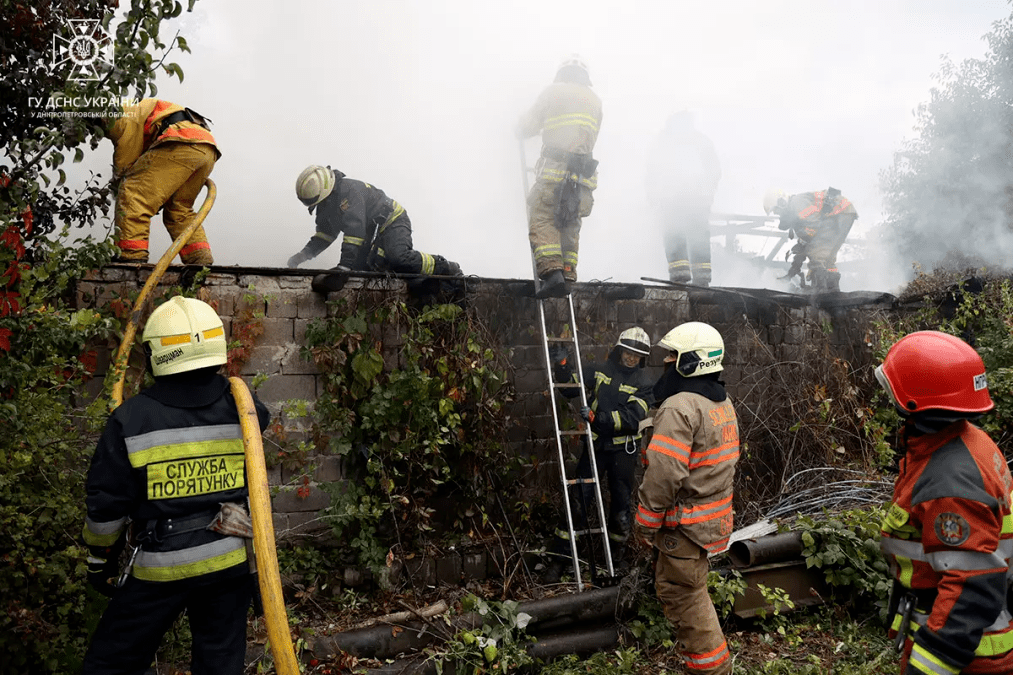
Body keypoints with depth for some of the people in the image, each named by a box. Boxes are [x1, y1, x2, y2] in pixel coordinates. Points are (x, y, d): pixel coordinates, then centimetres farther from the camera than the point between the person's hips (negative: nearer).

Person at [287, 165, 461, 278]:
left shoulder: (349, 191, -26)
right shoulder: (326, 202, 5)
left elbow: (355, 230, -33)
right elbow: (325, 234, 16)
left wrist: (345, 264, -36)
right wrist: (303, 255, 2)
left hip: (393, 222, -10)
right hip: (372, 232, 11)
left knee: (398, 258, -34)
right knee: (359, 266, -2)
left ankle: (445, 268, -19)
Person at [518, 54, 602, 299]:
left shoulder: (553, 91, 7)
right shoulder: (596, 100, 20)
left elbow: (527, 127, 9)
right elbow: (589, 137, 19)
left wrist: (521, 126, 32)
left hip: (554, 170, -5)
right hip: (584, 174, 5)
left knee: (542, 221, -7)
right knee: (570, 228, 14)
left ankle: (552, 272, -24)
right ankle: (568, 276, 6)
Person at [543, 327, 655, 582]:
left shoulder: (644, 383, -3)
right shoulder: (598, 371, 3)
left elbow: (631, 418, -16)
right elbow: (569, 387, 11)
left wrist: (596, 417, -27)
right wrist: (562, 366, -7)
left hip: (623, 451, 0)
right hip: (595, 446, 1)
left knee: (621, 504, 12)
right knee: (578, 500, -2)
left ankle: (617, 553, 35)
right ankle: (560, 557, 4)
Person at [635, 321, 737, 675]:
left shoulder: (680, 408, -21)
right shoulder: (724, 405, 10)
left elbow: (663, 474, -25)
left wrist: (647, 523, -14)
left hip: (685, 523, -10)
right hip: (714, 518, 10)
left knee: (685, 595, 3)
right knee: (671, 583, 22)